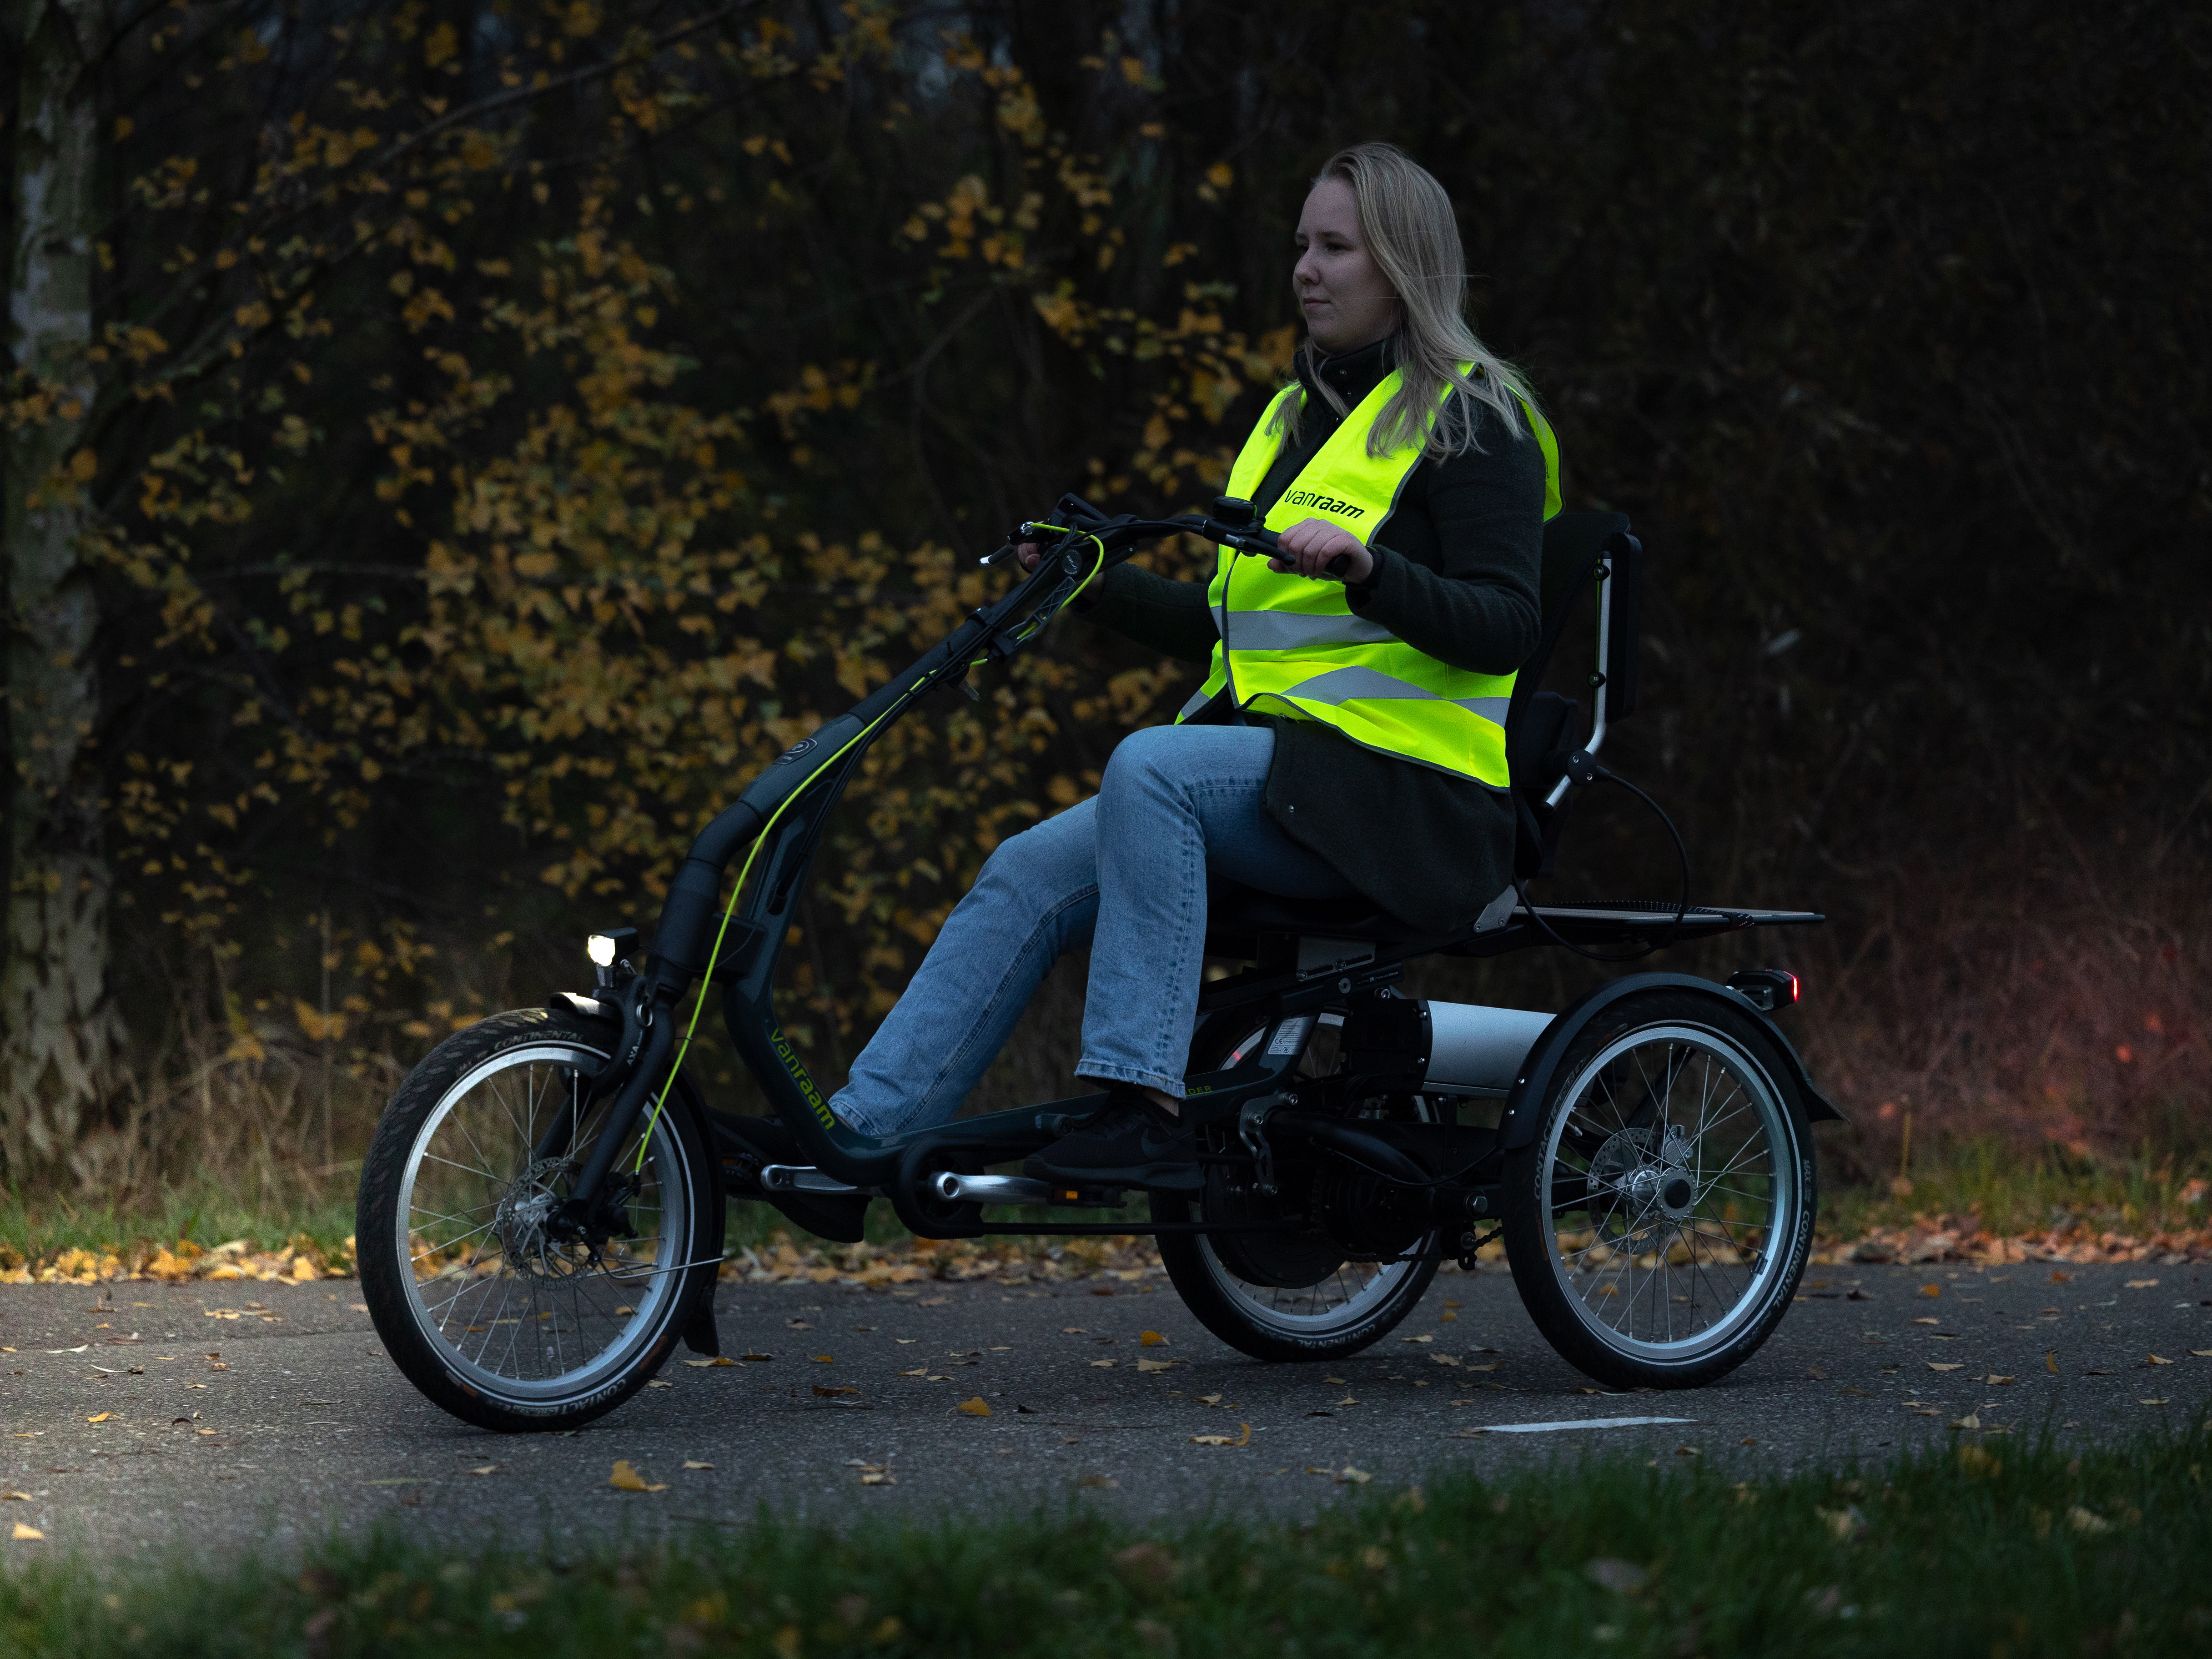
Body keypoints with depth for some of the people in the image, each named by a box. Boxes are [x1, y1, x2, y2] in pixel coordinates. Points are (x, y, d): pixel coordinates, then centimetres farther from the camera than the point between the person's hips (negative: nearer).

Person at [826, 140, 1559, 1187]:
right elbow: (1229, 632, 23)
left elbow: (1504, 630, -15)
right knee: (1031, 872, -11)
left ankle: (1144, 1114, -37)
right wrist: (1095, 583, 10)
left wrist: (1366, 570, -30)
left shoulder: (1470, 423, -3)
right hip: (1271, 761, 8)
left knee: (1151, 767, -32)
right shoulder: (1299, 414, 21)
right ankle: (863, 1130, -17)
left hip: (1401, 794, -8)